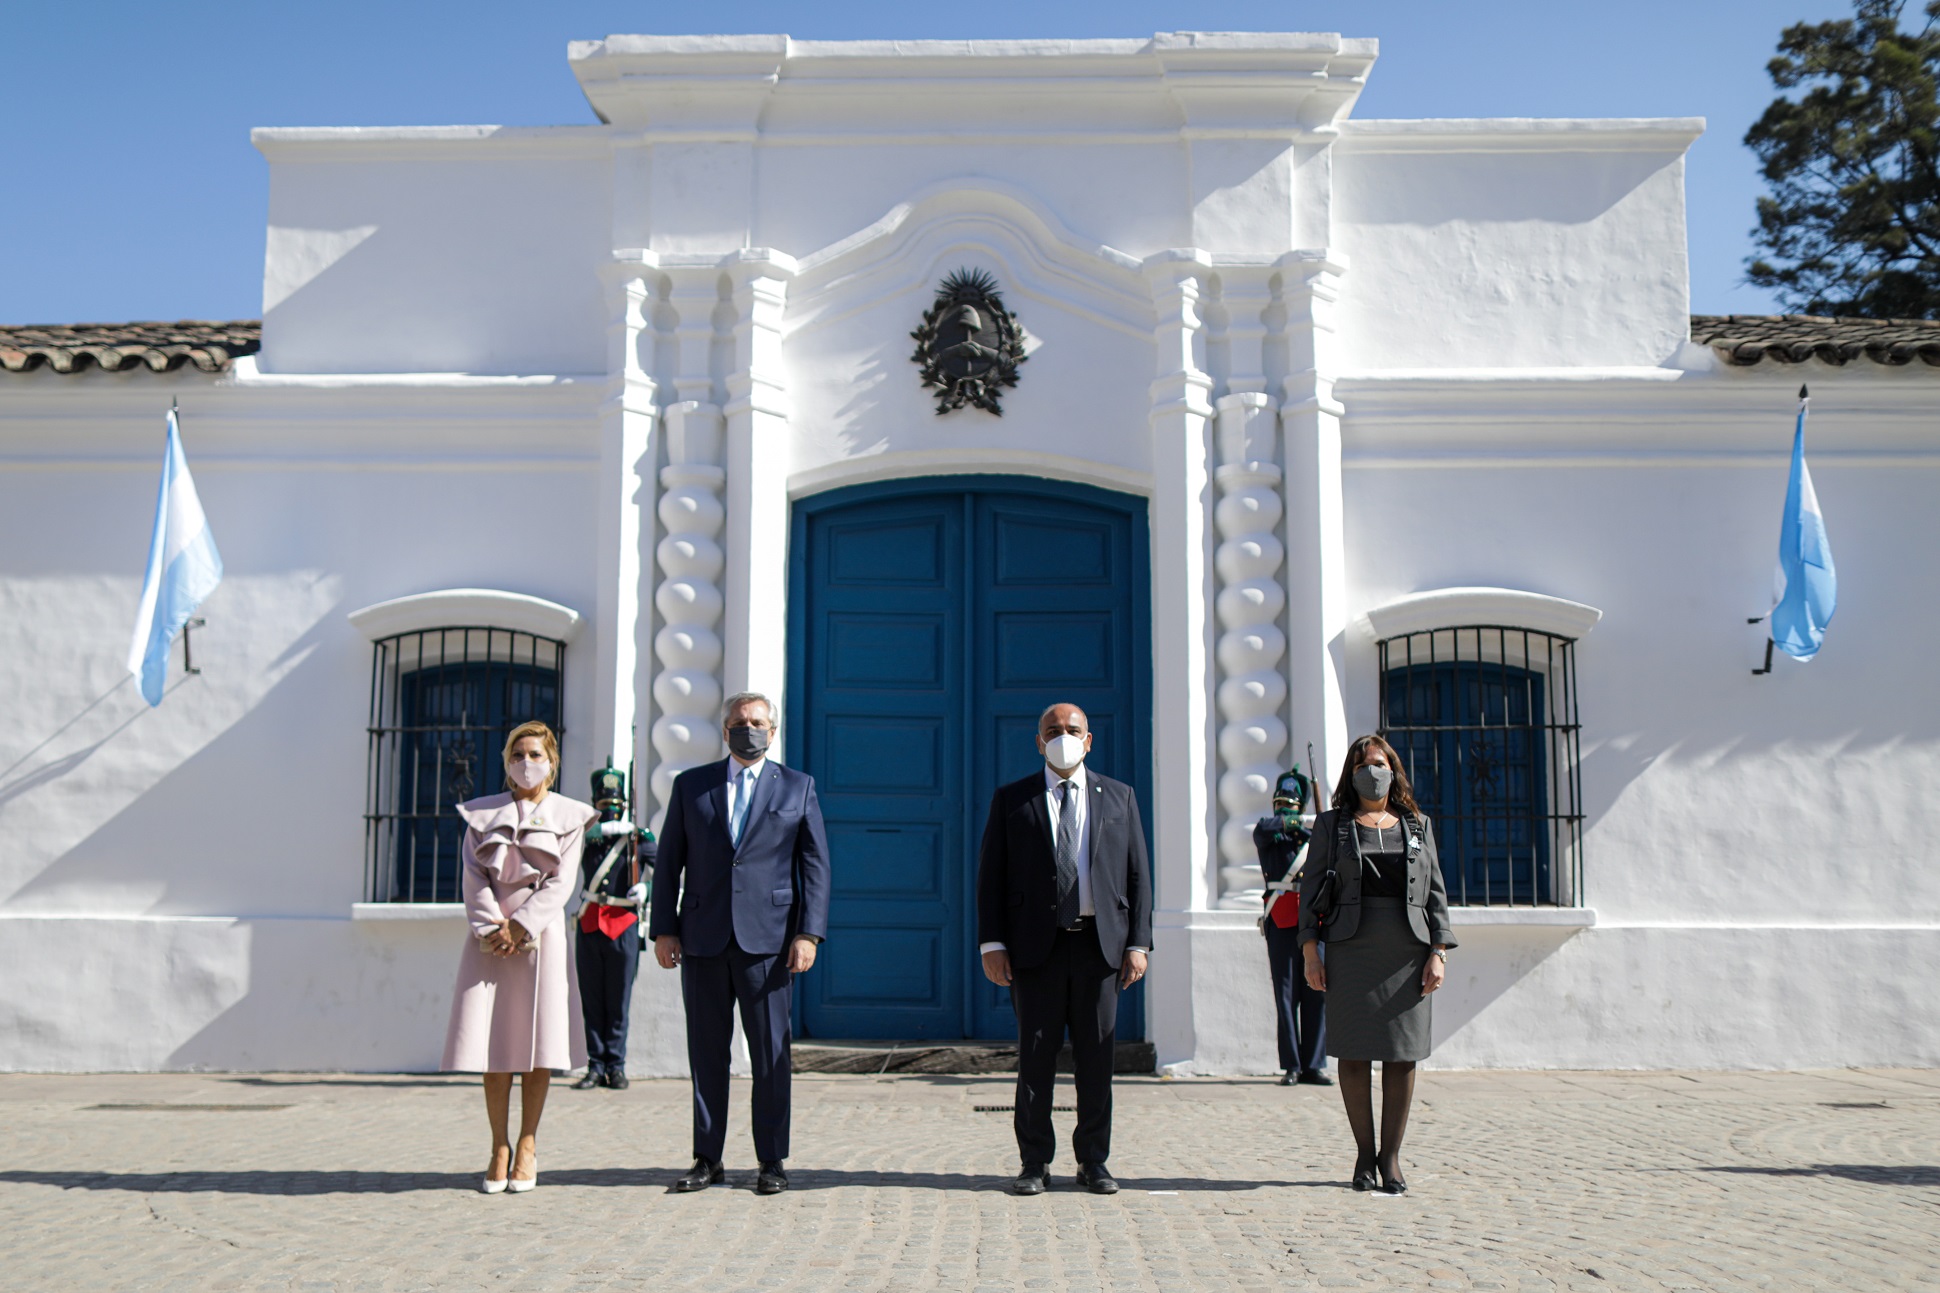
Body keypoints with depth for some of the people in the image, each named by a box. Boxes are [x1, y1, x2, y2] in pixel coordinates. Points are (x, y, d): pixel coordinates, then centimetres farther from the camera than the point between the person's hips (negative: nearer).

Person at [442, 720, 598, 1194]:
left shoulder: (569, 816, 8)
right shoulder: (482, 814, 13)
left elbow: (561, 881, -1)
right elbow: (474, 877, 4)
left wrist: (520, 926, -12)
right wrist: (491, 928, -10)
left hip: (541, 933, -1)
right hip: (491, 936, 1)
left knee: (538, 1042, -2)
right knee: (493, 1044, -1)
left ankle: (527, 1146, 8)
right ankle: (499, 1147, 8)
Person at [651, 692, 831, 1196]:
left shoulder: (798, 787, 9)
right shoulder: (691, 785, 12)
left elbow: (815, 864, 6)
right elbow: (668, 861, 11)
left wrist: (808, 932, -4)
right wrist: (663, 928, 2)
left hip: (766, 938, -1)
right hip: (702, 939, 2)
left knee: (770, 1051, 0)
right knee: (706, 1051, 6)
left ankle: (772, 1161, 9)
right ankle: (708, 1160, 15)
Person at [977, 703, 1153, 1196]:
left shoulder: (1119, 798, 11)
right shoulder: (1011, 800, 7)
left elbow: (1138, 876, 9)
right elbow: (991, 876, 4)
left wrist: (1138, 942, 0)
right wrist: (992, 943, -5)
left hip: (1100, 943, 1)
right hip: (1036, 946, -1)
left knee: (1096, 1058, 5)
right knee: (1035, 1057, 2)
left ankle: (1093, 1162, 16)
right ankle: (1035, 1163, 12)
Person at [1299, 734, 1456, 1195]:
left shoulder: (1417, 825, 14)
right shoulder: (1332, 824, 9)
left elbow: (1435, 892, 11)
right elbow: (1311, 888, 6)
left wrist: (1438, 951, 1)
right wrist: (1310, 949, -4)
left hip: (1407, 951, 1)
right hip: (1351, 948, -1)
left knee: (1403, 1055, 1)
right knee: (1354, 1053, -1)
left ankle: (1391, 1154, 11)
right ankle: (1364, 1153, 10)